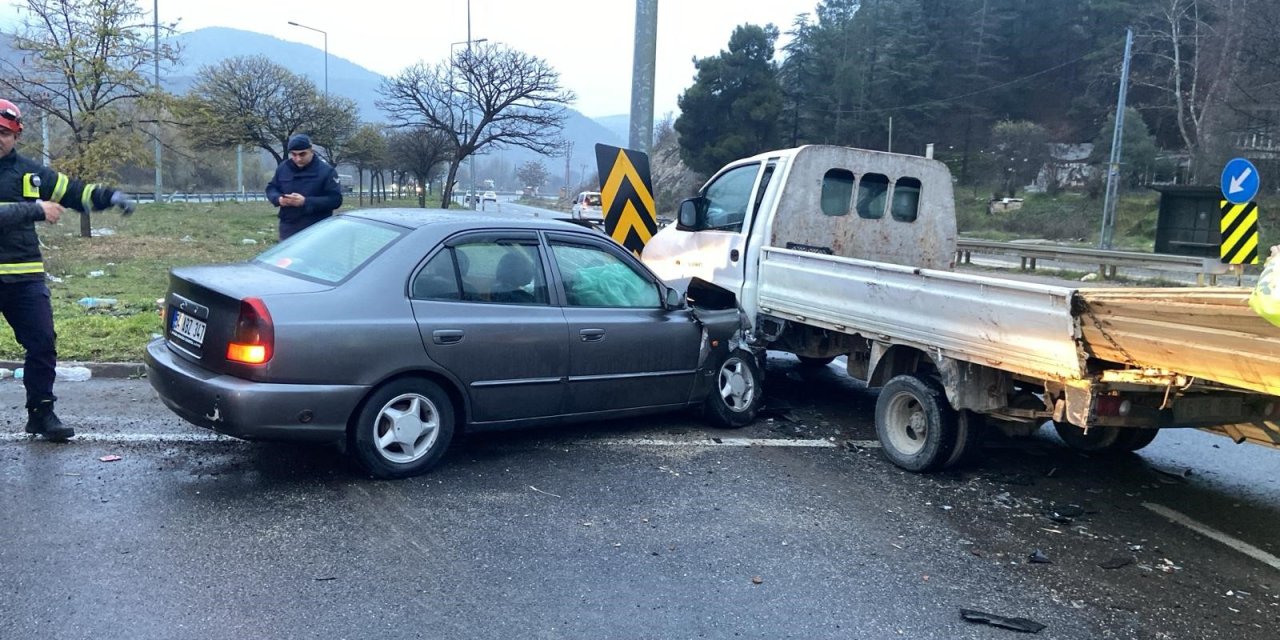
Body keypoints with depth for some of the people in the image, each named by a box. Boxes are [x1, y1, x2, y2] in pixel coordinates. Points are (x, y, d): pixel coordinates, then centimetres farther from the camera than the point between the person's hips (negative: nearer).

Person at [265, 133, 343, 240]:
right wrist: (278, 199, -6)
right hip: (288, 229, 4)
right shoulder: (283, 168, 9)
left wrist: (306, 201, -22)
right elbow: (270, 188, 19)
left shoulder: (326, 171, -7)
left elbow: (336, 199, -13)